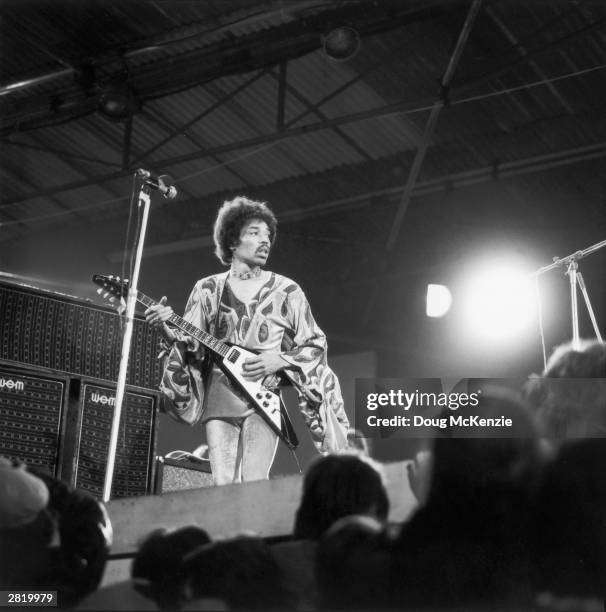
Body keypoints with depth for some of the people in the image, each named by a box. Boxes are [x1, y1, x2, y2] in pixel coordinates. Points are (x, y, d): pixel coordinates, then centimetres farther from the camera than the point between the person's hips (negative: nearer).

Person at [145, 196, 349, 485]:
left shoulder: (286, 292, 8)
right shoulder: (208, 289, 12)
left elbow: (315, 344, 10)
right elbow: (190, 342, 8)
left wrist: (279, 360, -7)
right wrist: (166, 328, -13)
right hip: (219, 400, 2)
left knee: (254, 485, -15)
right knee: (223, 487, -4)